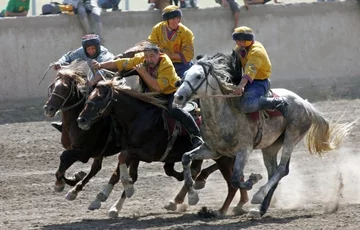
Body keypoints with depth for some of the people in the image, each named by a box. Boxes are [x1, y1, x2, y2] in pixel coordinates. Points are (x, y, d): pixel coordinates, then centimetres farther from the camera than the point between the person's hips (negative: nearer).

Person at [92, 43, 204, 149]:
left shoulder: (167, 66, -31)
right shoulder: (140, 59, -13)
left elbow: (158, 87, -37)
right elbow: (119, 64, -8)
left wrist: (143, 73, -36)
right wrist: (101, 65, -15)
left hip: (171, 91, -7)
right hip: (153, 94, 7)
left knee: (174, 109, -32)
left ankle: (196, 135, -27)